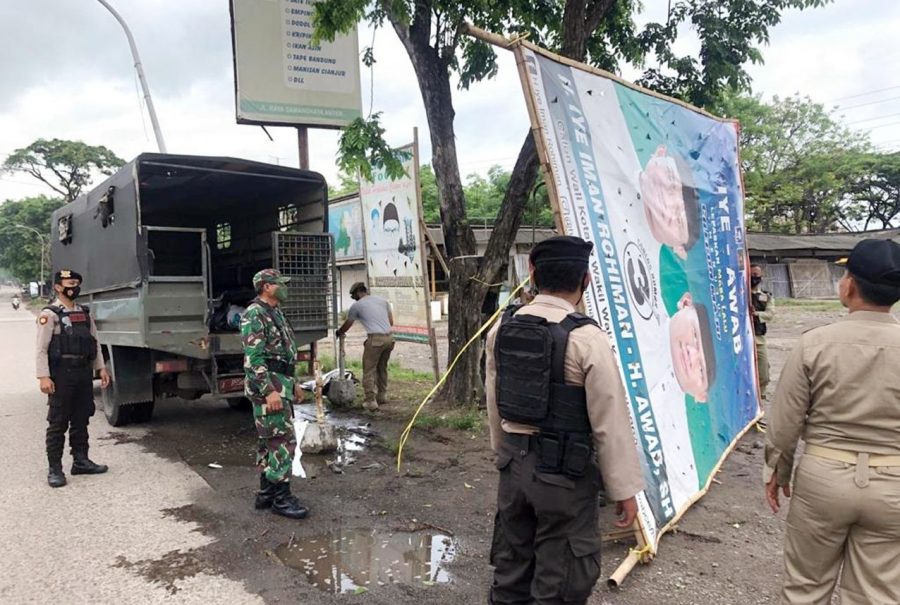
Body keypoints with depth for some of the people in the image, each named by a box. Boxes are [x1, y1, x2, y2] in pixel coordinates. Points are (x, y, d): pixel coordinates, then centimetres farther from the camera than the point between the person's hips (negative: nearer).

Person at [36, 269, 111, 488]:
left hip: (84, 373, 6)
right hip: (61, 374, -6)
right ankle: (55, 469, 5)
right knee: (58, 423, -1)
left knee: (81, 420, 13)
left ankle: (80, 461, 23)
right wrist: (44, 377, -19)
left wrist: (101, 368, 9)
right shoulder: (50, 314, -6)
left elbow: (94, 343, 16)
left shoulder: (85, 314, 14)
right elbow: (42, 349, -12)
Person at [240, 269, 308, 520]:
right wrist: (269, 391, -25)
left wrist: (293, 382, 24)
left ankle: (266, 493, 22)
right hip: (267, 385, -10)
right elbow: (253, 357, -21)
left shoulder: (276, 313, 17)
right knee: (283, 441, -8)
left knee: (270, 441, 14)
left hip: (281, 383, 10)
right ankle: (281, 497, -1)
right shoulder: (254, 314, -14)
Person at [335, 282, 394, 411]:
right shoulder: (382, 300, 18)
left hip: (375, 339, -6)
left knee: (369, 371, 1)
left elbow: (347, 325, 20)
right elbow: (391, 322, 20)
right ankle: (382, 395, 28)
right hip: (389, 338, 6)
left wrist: (339, 333, 40)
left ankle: (370, 401, -1)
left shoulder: (357, 305, 5)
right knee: (382, 368, 21)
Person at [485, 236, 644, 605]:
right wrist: (624, 488, -4)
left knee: (511, 565, 20)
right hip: (564, 473, -5)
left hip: (514, 464, 6)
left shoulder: (502, 329, 0)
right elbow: (610, 422, -14)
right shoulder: (588, 339, -18)